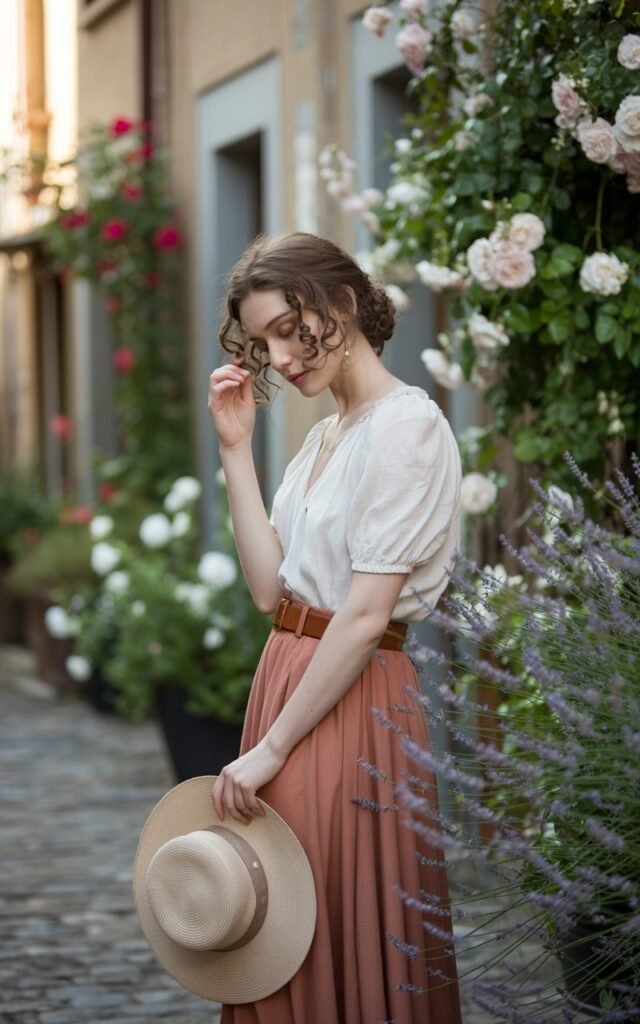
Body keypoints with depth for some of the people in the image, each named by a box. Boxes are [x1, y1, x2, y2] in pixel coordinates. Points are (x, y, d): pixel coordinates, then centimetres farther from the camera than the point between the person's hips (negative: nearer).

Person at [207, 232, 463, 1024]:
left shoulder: (406, 423, -12)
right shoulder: (323, 437, 16)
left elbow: (367, 614, -18)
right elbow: (270, 588, 4)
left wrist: (271, 749, -18)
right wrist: (235, 450, 2)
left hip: (353, 703, -9)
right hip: (289, 677, 9)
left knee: (348, 943, -1)